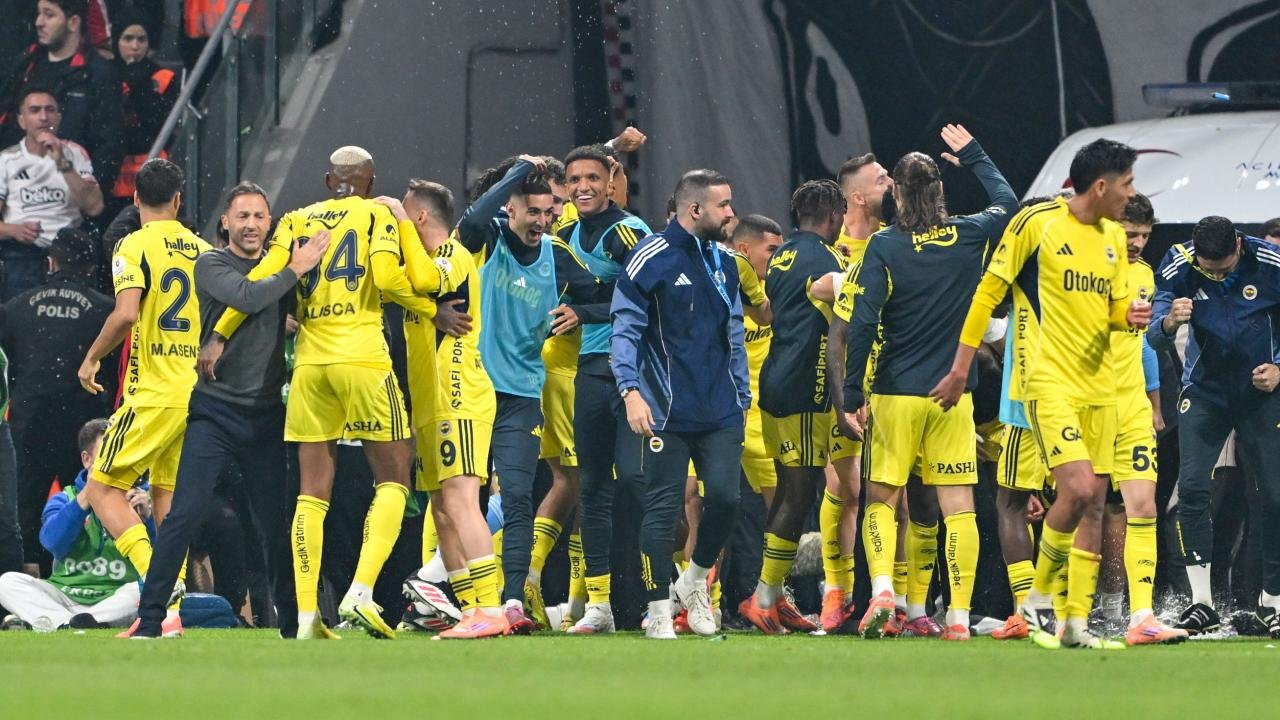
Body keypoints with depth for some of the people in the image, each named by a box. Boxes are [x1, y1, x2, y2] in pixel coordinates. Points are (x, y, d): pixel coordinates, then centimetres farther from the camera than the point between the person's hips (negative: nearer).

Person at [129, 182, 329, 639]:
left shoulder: (281, 267, 12)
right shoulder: (211, 266, -2)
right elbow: (247, 297, -19)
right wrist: (294, 271, -11)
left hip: (266, 414, 4)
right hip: (214, 411, -4)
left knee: (276, 525, 6)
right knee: (184, 515, -11)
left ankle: (293, 623, 15)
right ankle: (149, 619, -9)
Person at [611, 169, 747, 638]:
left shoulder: (724, 260, 13)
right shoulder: (651, 259, -7)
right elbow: (625, 329, -8)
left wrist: (742, 396, 19)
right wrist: (631, 391, -18)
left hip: (721, 411, 5)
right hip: (667, 412, -5)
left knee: (725, 497, -5)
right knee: (662, 508, -3)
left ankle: (696, 578, 20)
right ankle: (659, 610, 6)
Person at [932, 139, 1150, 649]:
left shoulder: (1113, 237, 12)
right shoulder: (1037, 223, -8)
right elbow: (988, 292, -4)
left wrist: (1130, 317, -4)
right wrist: (961, 368, -5)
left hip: (1098, 383, 7)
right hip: (1048, 379, -7)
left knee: (1093, 501, 4)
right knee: (1077, 488, -19)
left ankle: (1077, 622, 9)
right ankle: (1039, 598, 0)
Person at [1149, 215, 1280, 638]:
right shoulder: (1178, 267, -13)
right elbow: (1154, 340, -14)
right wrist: (1170, 321, -36)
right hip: (1204, 391, 1)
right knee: (1191, 487, -13)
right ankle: (1201, 603, -10)